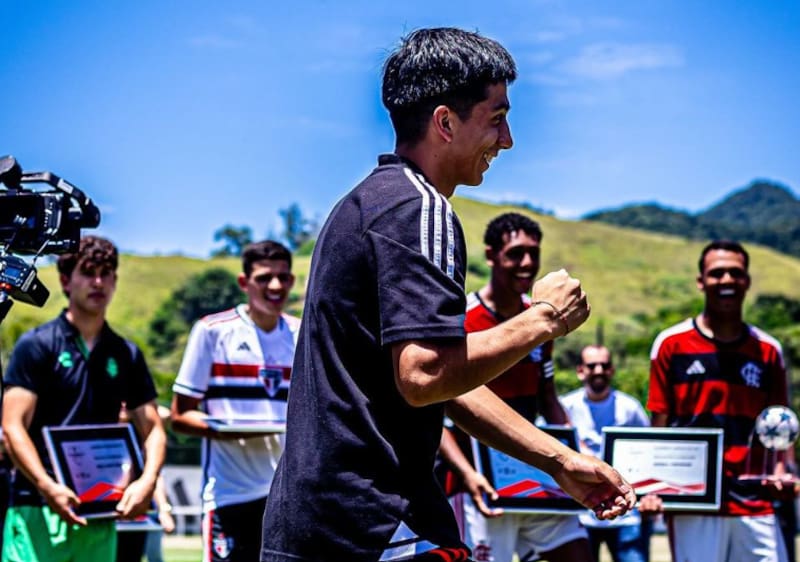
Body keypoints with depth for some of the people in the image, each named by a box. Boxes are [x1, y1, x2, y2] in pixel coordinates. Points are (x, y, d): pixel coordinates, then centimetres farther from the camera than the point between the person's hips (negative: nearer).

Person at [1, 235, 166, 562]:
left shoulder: (127, 355, 15)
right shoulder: (36, 346, 1)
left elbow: (152, 429, 13)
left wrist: (147, 480, -9)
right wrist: (48, 488, -21)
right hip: (38, 509, -5)